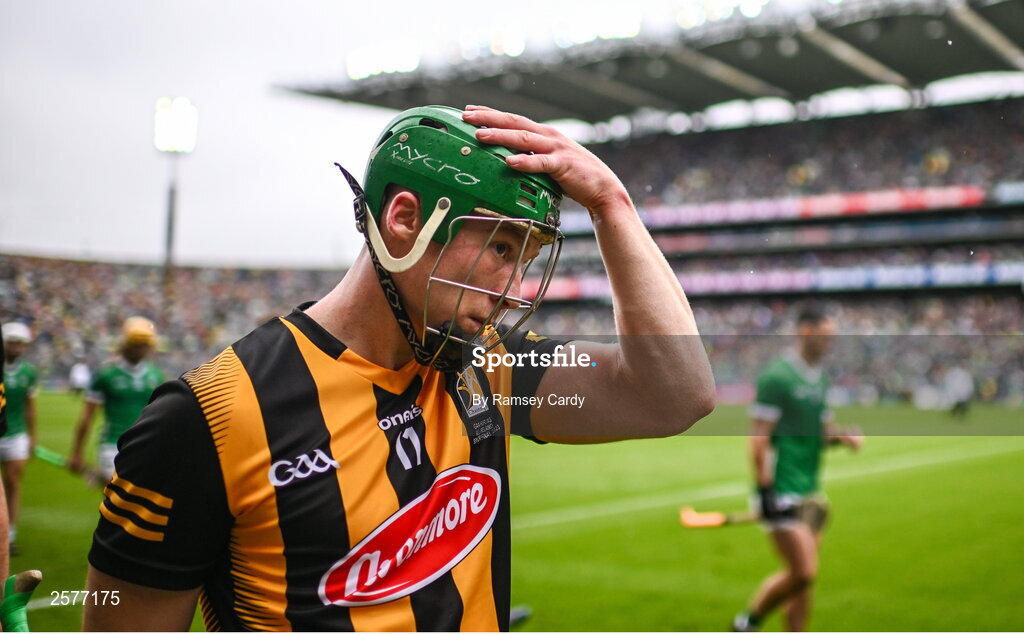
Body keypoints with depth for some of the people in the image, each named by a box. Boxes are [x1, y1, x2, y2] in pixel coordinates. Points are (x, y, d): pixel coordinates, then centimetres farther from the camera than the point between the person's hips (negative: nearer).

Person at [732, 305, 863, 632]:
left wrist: (842, 434, 1)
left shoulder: (819, 379, 14)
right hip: (782, 492, -8)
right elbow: (759, 436, -14)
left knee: (803, 576, 8)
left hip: (810, 492, 8)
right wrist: (765, 491, -18)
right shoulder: (777, 376, -11)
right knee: (802, 573, -11)